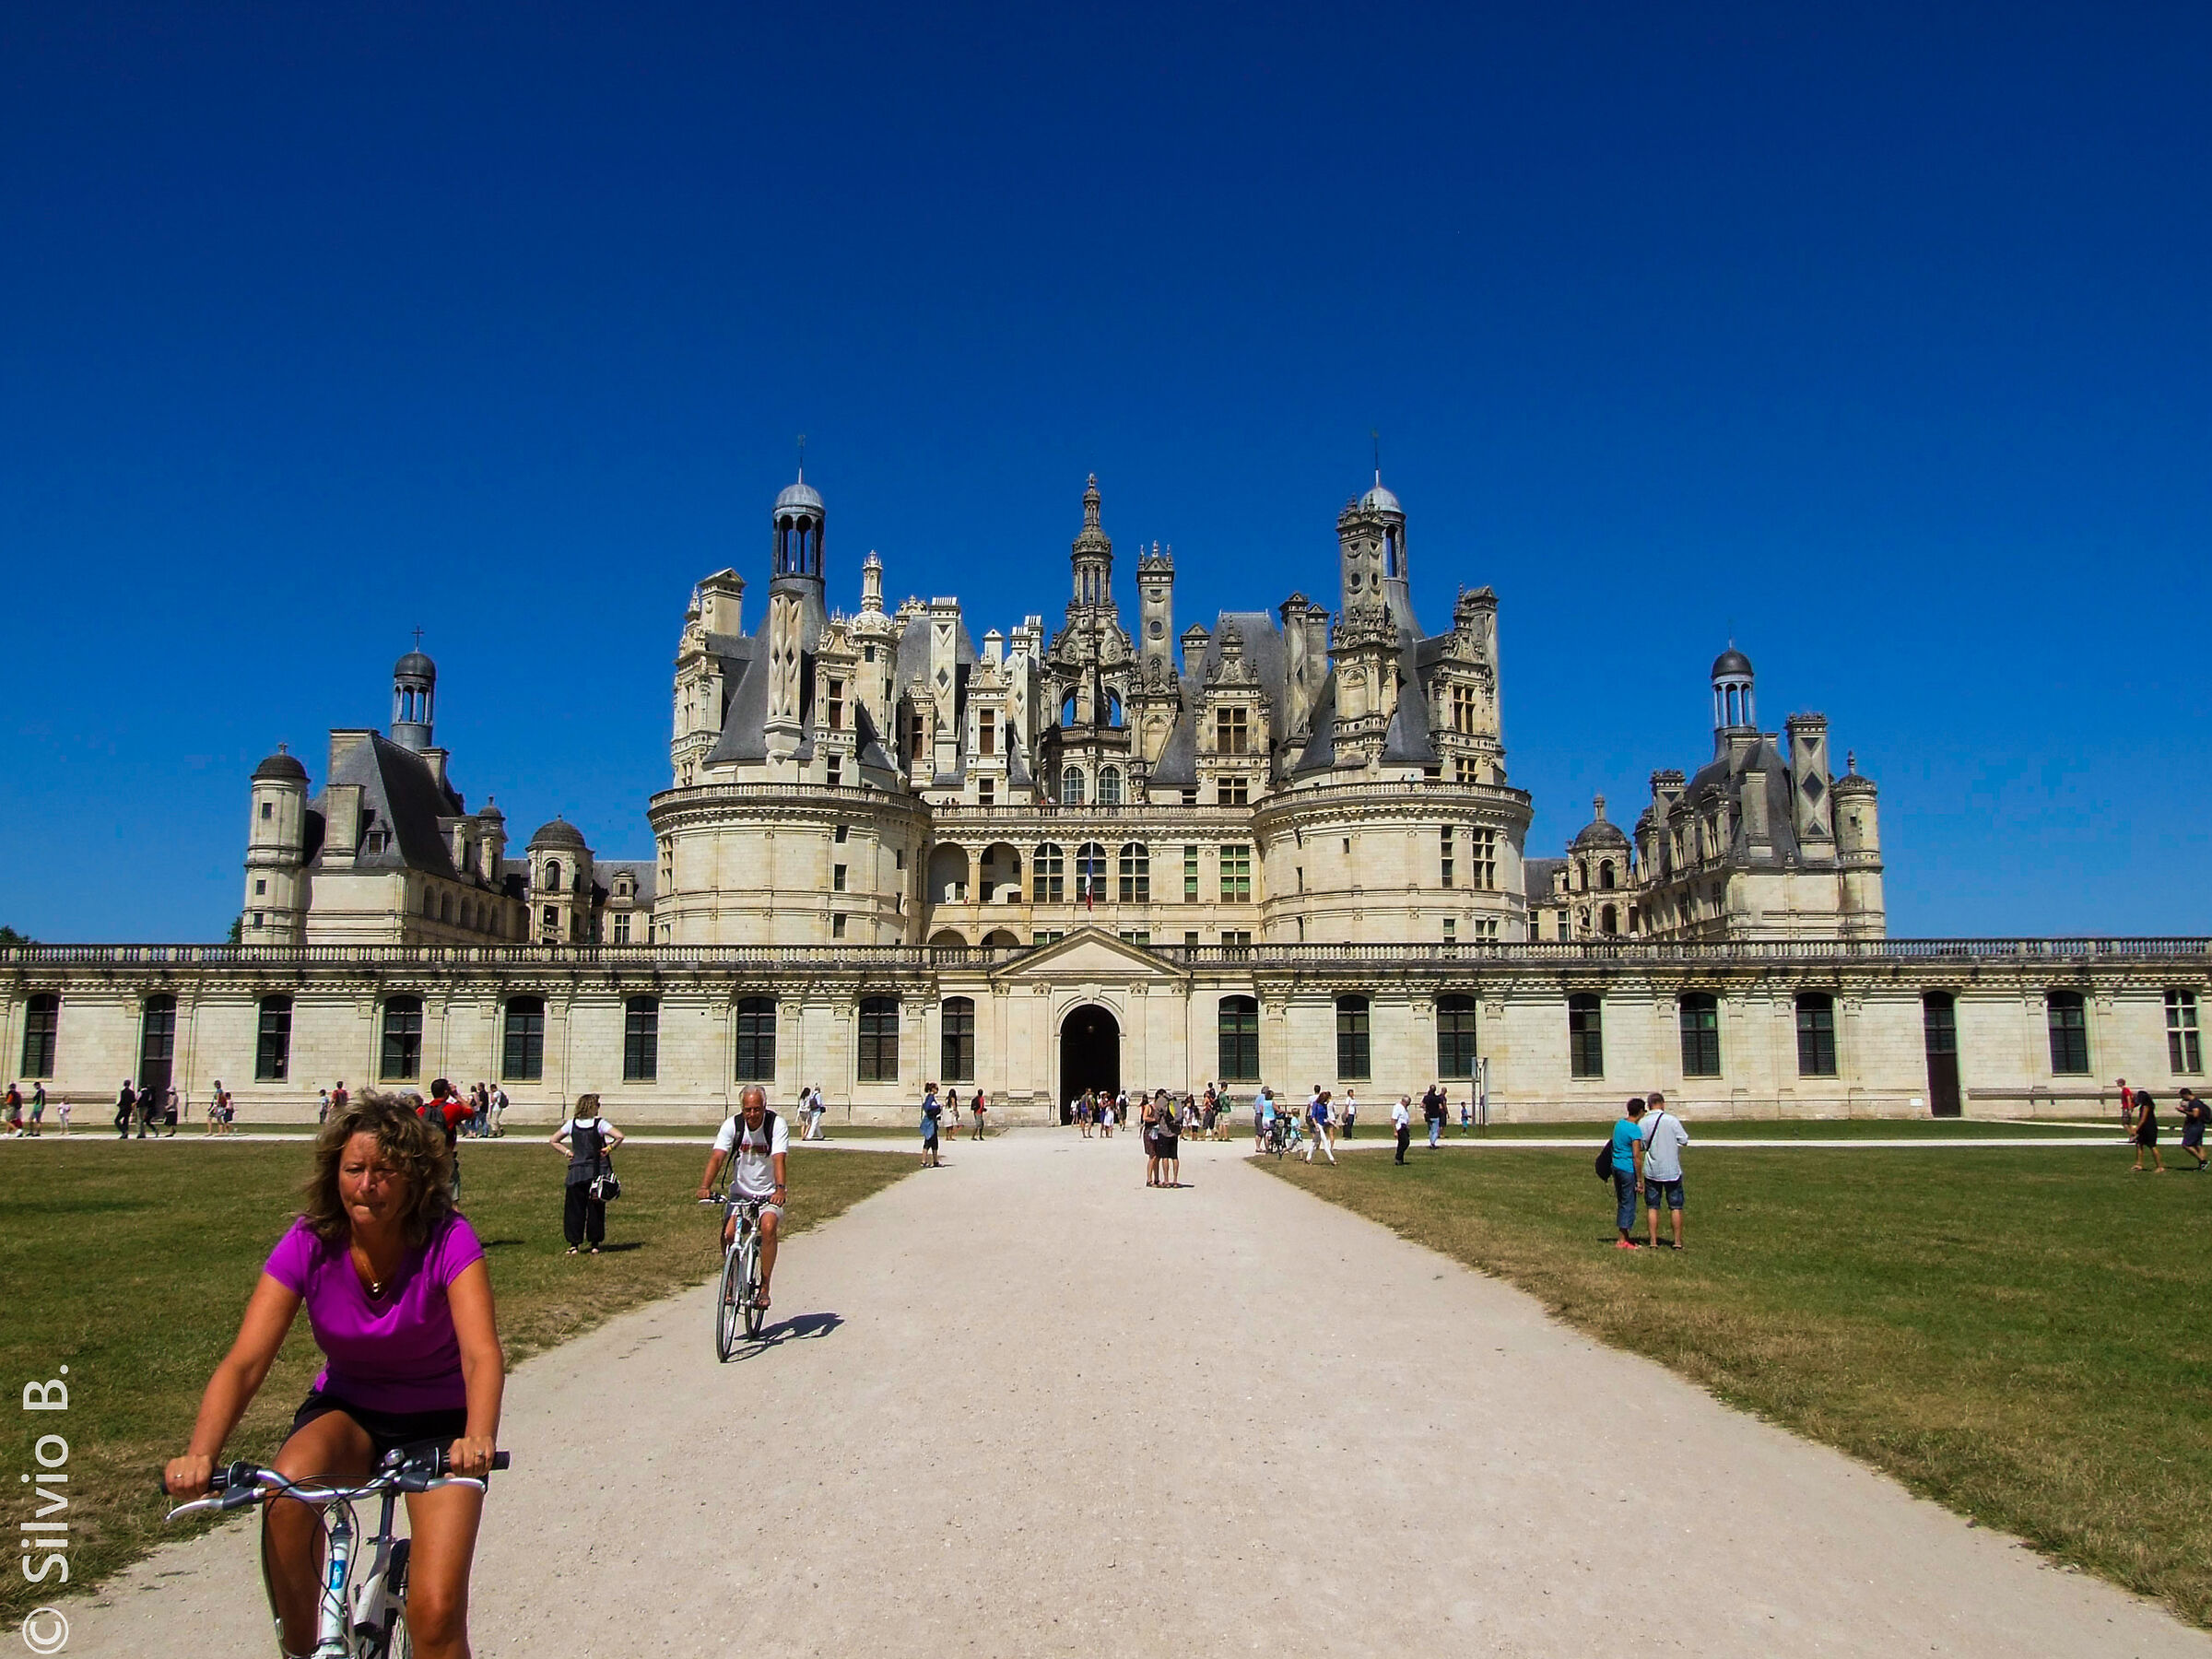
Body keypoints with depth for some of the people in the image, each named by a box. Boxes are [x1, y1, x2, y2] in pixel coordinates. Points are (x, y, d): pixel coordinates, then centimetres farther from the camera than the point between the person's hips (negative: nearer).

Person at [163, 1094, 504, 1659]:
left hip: (437, 1421, -2)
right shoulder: (309, 1245, -17)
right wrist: (200, 1454, -41)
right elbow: (244, 1362, -24)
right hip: (346, 1410, 2)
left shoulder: (448, 1241, -24)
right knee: (287, 1493, -32)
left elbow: (482, 1353, -36)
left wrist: (478, 1438, -55)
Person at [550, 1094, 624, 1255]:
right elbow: (619, 1136, -18)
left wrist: (567, 1151, 9)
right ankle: (595, 1244, 13)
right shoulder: (600, 1123, -7)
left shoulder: (572, 1124, 3)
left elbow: (553, 1141, 10)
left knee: (574, 1208, 8)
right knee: (596, 1208, 8)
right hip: (597, 1171, -2)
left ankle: (574, 1243, 6)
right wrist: (609, 1148, -4)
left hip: (576, 1171, 2)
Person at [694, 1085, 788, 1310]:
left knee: (768, 1227, -29)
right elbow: (717, 1157, -18)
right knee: (728, 1234, -20)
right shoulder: (732, 1125, -8)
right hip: (740, 1193, 2)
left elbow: (779, 1159, -25)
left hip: (769, 1195, -2)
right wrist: (705, 1186, -35)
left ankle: (764, 1287, -17)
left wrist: (780, 1188, -42)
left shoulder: (777, 1124, -13)